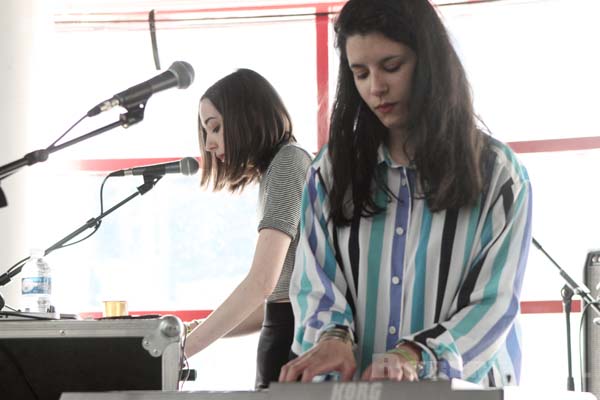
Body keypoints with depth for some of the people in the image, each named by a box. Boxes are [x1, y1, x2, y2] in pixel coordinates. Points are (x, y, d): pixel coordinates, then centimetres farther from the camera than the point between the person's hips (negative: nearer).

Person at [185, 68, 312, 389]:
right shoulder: (274, 173, 20)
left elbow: (262, 282, -18)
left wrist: (182, 350, -15)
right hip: (286, 329, 9)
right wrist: (197, 333, 12)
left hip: (294, 336, -9)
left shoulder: (288, 161, -7)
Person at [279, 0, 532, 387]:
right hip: (355, 386, 3)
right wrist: (332, 336, -15)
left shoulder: (498, 173, 5)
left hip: (460, 386, -2)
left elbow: (495, 301, -2)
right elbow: (314, 282, 6)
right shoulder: (333, 170, 12)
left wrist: (414, 356, -18)